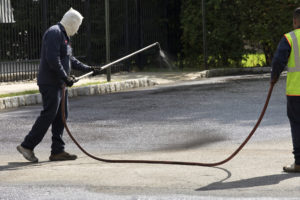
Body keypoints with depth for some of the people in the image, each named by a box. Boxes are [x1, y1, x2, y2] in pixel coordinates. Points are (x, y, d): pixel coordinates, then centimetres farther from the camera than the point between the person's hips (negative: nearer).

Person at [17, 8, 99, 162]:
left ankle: (57, 151, 11)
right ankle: (27, 146, -7)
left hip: (59, 83, 11)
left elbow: (70, 59, 30)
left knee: (61, 116, 9)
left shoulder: (63, 35, 21)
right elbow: (53, 59, -23)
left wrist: (87, 68, 27)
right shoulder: (54, 33, -13)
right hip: (50, 83, -11)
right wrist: (65, 77, -22)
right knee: (48, 114, -12)